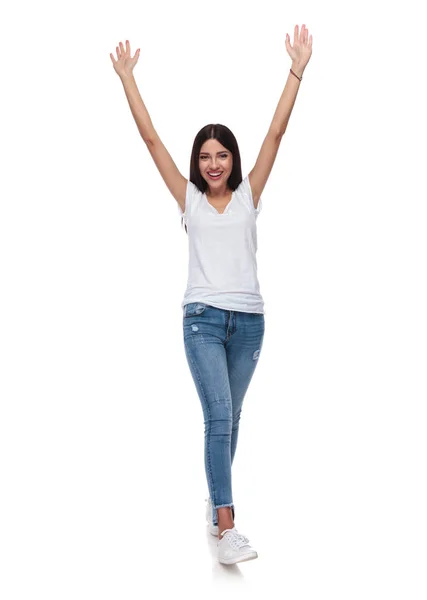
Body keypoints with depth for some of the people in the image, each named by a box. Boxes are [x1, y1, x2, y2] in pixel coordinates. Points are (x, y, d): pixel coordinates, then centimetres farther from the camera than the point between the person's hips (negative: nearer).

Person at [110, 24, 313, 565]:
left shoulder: (248, 194, 8)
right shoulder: (189, 197, 6)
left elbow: (276, 134, 3)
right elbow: (151, 139, 5)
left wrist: (297, 70, -1)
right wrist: (127, 78, 5)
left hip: (248, 320, 2)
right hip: (203, 318, -2)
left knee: (229, 419, 13)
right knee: (219, 418, -12)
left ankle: (215, 499, 31)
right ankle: (227, 529, -12)